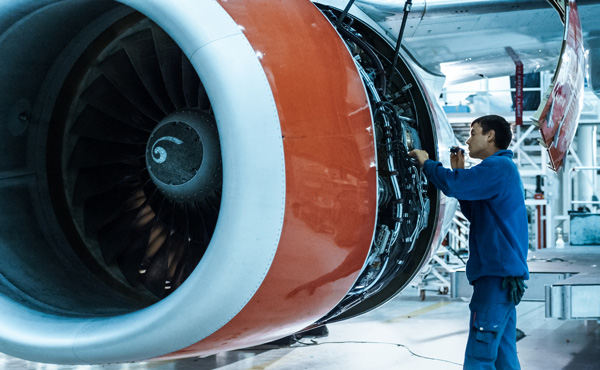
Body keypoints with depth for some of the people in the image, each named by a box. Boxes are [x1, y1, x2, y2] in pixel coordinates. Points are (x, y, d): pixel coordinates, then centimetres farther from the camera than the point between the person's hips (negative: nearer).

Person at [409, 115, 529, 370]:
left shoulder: (499, 166, -10)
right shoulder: (502, 168, 22)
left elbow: (452, 185, -23)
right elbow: (474, 213, 29)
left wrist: (425, 162, -5)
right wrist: (460, 173, 20)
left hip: (497, 274, -11)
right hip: (504, 273, 11)